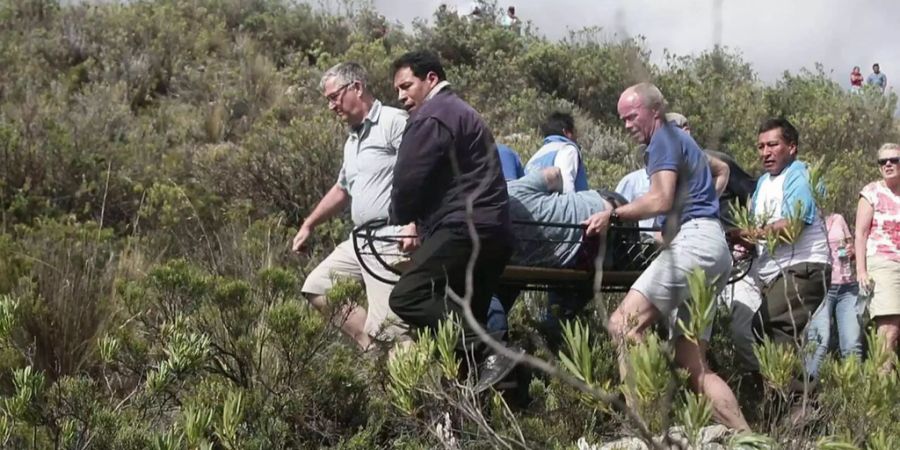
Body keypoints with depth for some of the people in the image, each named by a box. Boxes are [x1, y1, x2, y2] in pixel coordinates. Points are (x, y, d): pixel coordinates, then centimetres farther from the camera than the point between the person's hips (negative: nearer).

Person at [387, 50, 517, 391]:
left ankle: (488, 355, -30)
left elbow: (408, 181, -8)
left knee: (407, 297, -20)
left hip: (465, 229, -11)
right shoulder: (462, 113, 30)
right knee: (465, 316, 11)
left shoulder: (431, 117, -4)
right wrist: (420, 223, 23)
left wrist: (402, 222, 11)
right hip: (494, 233, 11)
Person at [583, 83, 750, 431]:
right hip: (713, 248, 11)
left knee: (624, 324, -23)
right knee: (693, 364, 6)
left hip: (695, 239, -11)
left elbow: (660, 201, -15)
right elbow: (719, 167, 45)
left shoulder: (664, 140, -2)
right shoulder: (680, 141, 29)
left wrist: (613, 214, -8)